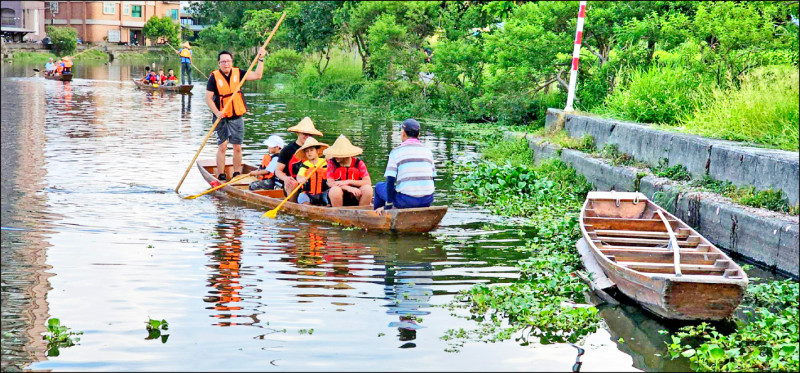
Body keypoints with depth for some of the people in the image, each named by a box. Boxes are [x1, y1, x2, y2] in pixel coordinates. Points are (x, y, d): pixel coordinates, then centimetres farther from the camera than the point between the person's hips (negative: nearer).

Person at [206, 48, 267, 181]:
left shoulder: (237, 73, 3)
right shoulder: (214, 77, -7)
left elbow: (257, 75, 1)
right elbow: (208, 98, -9)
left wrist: (261, 59, -7)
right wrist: (217, 112, -21)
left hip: (237, 117, 3)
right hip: (221, 118, -3)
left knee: (237, 147, 5)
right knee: (222, 147, -4)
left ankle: (237, 175, 15)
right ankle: (221, 176, 2)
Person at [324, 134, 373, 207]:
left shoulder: (358, 163, -1)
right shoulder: (332, 162, -2)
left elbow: (368, 182, -11)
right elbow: (330, 183, -13)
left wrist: (348, 182, -21)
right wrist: (348, 188, -27)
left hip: (355, 198, 1)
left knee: (367, 189, -26)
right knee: (335, 190, -34)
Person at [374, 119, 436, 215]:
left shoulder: (396, 152, -5)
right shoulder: (428, 151, 9)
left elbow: (390, 181, -9)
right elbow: (432, 177, 14)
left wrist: (388, 206, -3)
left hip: (406, 201, -4)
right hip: (427, 201, 4)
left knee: (379, 186, 23)